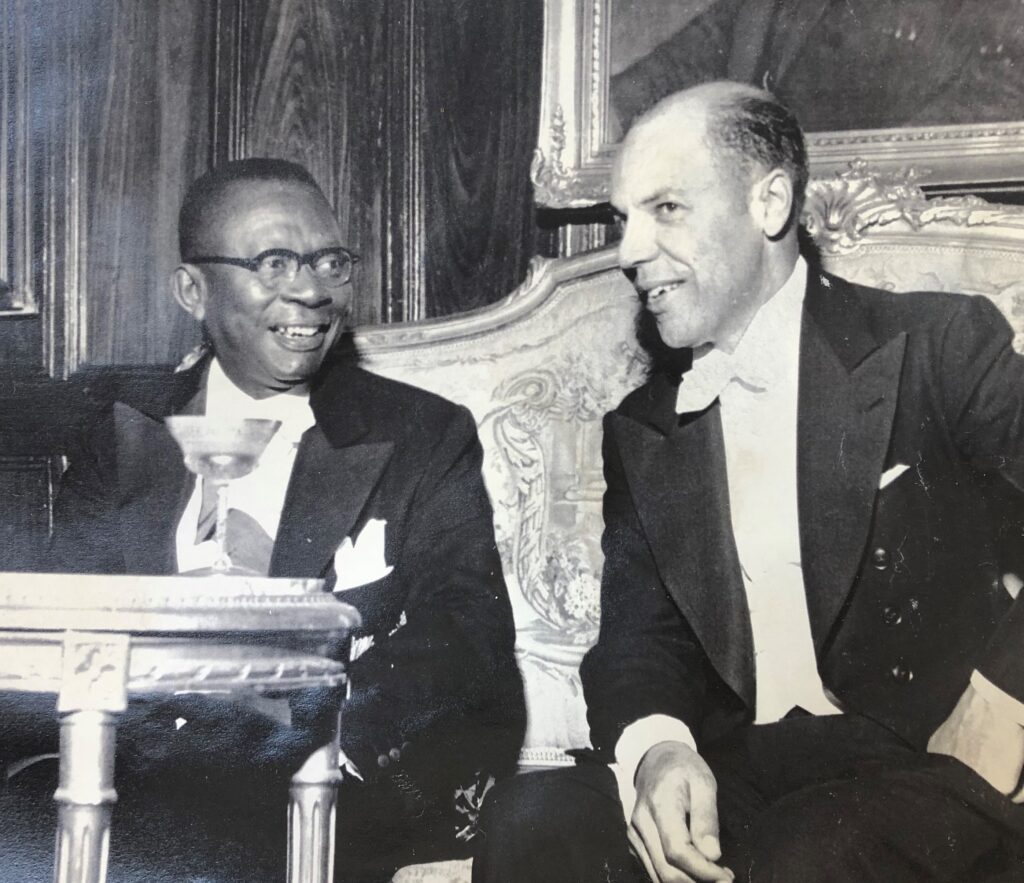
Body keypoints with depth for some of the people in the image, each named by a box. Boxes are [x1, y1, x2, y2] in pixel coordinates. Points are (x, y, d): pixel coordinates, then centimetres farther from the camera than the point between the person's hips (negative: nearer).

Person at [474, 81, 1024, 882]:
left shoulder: (939, 348, -1)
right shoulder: (643, 429, 14)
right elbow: (636, 636, 6)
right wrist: (656, 747, -14)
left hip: (926, 767, -3)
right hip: (728, 781, 4)